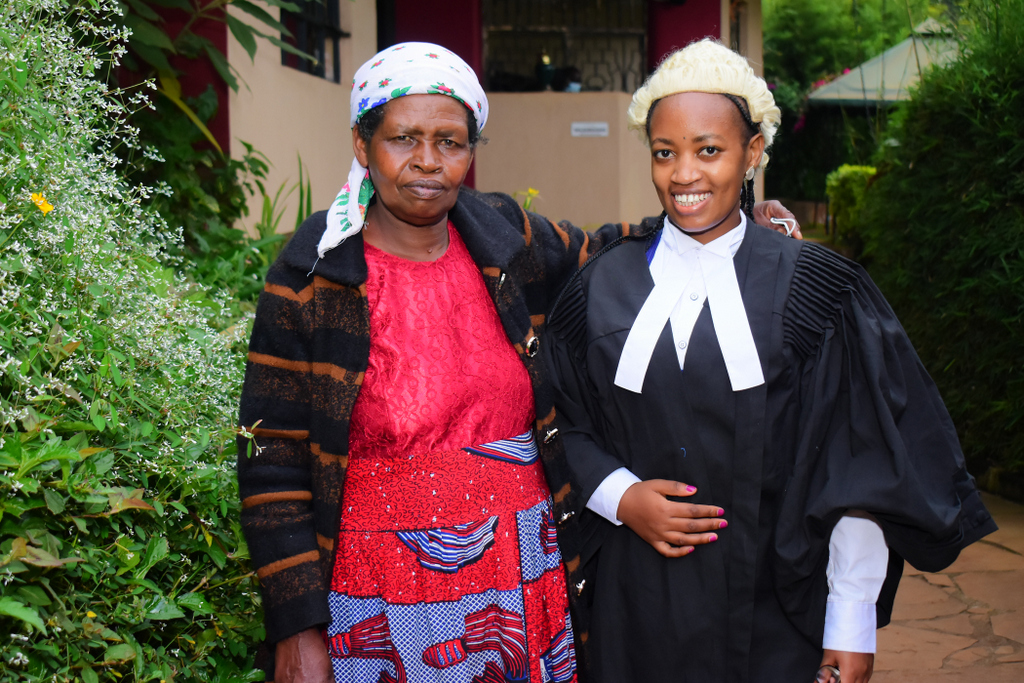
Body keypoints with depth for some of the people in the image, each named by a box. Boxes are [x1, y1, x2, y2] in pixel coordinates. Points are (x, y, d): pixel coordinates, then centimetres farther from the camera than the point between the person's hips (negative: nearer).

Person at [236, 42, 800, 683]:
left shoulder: (509, 240, 0)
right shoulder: (308, 281, -9)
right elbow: (273, 467, -8)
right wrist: (297, 632, -10)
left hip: (521, 581, 4)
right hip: (381, 605, -3)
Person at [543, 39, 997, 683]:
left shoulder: (813, 290, -6)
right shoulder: (602, 285, 1)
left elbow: (860, 470, -7)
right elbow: (566, 426, 8)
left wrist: (852, 631, -9)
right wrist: (620, 496, -11)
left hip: (775, 610, -2)